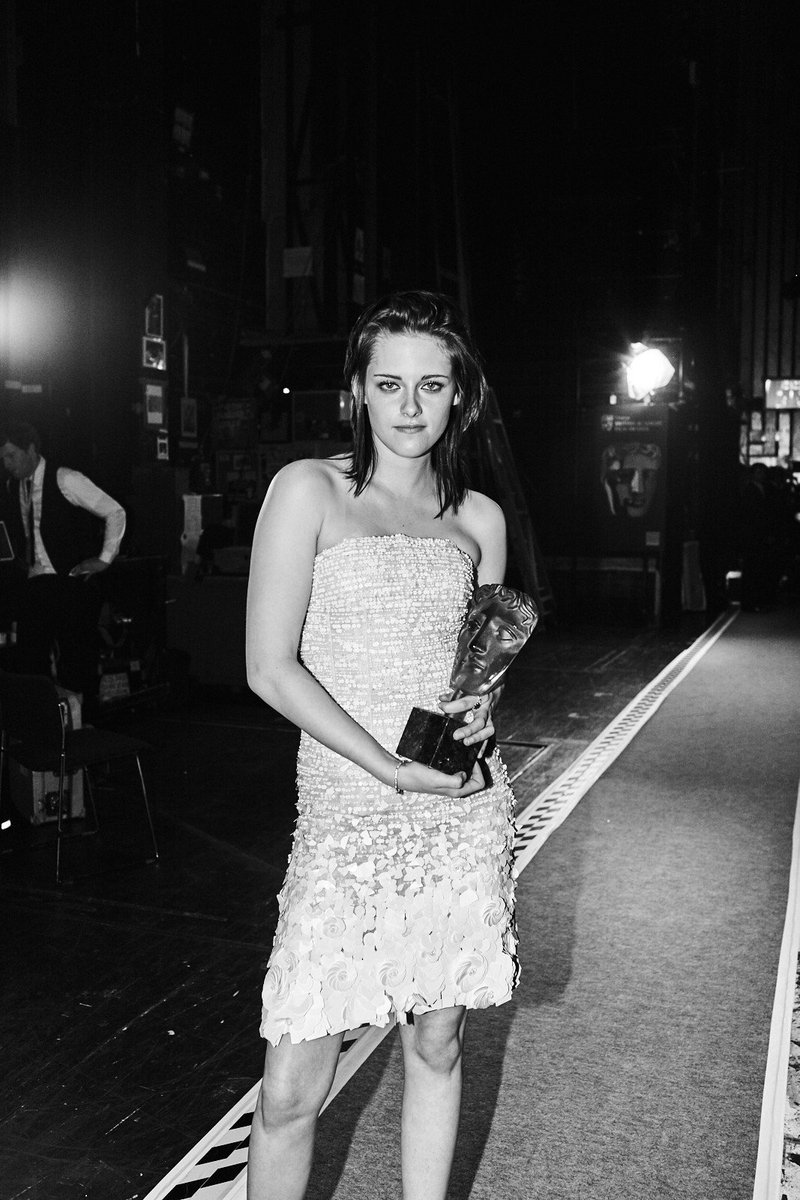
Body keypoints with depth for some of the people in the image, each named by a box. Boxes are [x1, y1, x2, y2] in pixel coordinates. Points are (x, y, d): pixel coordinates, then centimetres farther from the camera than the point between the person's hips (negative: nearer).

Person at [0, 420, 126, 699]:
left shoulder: (65, 480, -9)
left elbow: (115, 513, -6)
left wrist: (104, 559, -6)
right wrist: (23, 560, 14)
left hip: (72, 583, -6)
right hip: (33, 585, 6)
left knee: (76, 664, -3)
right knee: (29, 660, 3)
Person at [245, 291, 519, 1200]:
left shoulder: (478, 519, 8)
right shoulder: (309, 489, -4)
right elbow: (270, 666, -9)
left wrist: (481, 709, -5)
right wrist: (391, 768, -16)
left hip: (462, 811, 4)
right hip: (345, 815, -3)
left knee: (436, 1046, 15)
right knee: (291, 1088, -1)